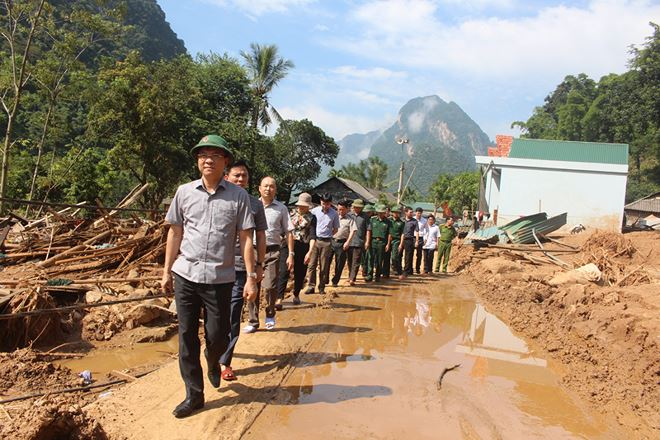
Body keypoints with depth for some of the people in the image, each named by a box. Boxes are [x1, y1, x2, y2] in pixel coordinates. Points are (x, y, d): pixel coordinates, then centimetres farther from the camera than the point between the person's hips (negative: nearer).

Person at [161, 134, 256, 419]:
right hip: (185, 275, 2)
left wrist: (251, 277, -5)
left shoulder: (238, 196, 0)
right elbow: (175, 233, 11)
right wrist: (167, 271, 10)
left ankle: (213, 363, 41)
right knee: (186, 337, 7)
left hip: (220, 278, -2)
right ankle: (194, 395, 22)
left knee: (217, 336, 5)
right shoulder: (184, 192, 6)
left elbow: (246, 238, -1)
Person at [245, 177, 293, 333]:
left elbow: (288, 232, 7)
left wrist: (291, 254, 0)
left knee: (270, 286, -9)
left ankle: (270, 315, 17)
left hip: (272, 251, -1)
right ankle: (253, 322, 15)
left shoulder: (281, 208, 6)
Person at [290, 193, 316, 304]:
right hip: (288, 244, 0)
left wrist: (310, 252, -16)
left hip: (303, 247, 0)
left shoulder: (311, 217, 2)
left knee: (300, 274, 10)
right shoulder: (292, 214, 8)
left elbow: (312, 236, -6)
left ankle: (296, 295, 29)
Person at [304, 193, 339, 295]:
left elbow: (336, 229, 11)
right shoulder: (314, 211, 0)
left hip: (326, 242, 0)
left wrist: (327, 236, 2)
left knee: (324, 266, 4)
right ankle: (311, 286, 4)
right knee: (312, 264, -2)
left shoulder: (334, 214, 1)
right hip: (314, 240, 0)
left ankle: (322, 287, 14)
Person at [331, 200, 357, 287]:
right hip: (331, 241, 2)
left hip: (342, 243, -2)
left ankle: (335, 281, 16)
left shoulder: (350, 219, 2)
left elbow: (352, 231, -4)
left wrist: (347, 242, -13)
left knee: (340, 263, 3)